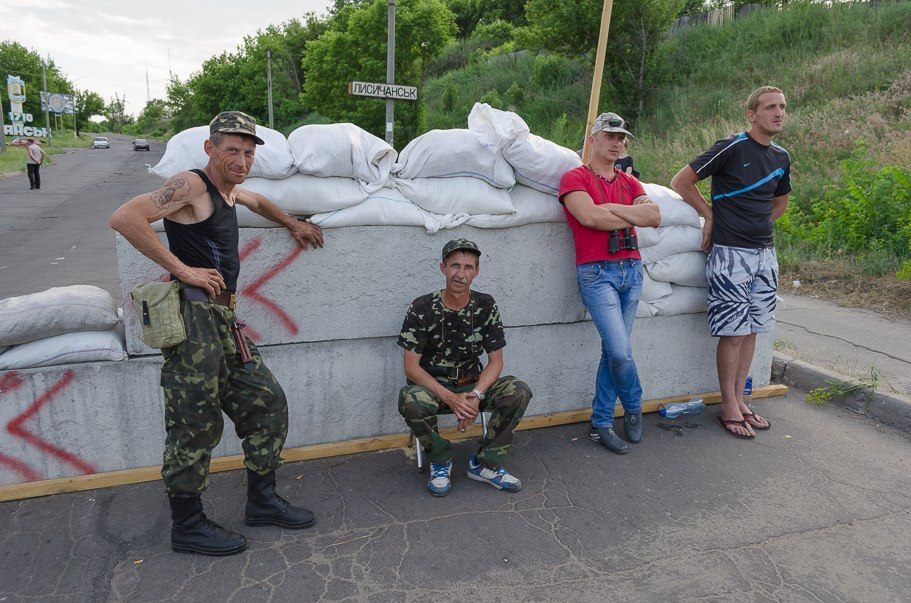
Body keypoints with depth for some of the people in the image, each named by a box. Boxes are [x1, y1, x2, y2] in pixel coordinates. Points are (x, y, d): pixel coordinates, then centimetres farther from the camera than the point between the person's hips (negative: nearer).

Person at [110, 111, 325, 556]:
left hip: (223, 318, 9)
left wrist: (294, 225, 41)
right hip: (192, 315, -9)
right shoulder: (191, 185, -9)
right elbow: (124, 218, -21)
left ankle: (262, 500, 23)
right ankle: (187, 526, 15)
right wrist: (183, 269, -19)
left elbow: (258, 201, 44)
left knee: (267, 403, 11)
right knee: (195, 423, -2)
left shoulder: (229, 191, 19)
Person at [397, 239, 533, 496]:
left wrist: (476, 395, -22)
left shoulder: (485, 305, -3)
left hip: (472, 385, 3)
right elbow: (411, 367, -14)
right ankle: (441, 462, -6)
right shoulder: (422, 308, -12)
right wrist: (450, 398, -27)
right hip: (433, 386, -2)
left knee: (519, 391, -23)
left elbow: (496, 361, -2)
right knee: (411, 401, -36)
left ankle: (485, 464, -5)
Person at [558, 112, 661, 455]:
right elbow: (589, 216, -17)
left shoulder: (630, 182, 18)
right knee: (621, 351, -13)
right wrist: (632, 215, -3)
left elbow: (655, 216, 2)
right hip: (597, 273, -5)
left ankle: (600, 424, 16)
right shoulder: (575, 178, 1)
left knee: (613, 350, 6)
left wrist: (609, 207, -7)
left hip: (631, 270, 5)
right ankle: (634, 407, 16)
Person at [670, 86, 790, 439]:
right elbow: (681, 182, -6)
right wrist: (709, 214, -4)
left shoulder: (781, 158, 13)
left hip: (764, 253, 7)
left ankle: (739, 400, 21)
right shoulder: (732, 148, -8)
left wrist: (756, 225, 14)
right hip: (730, 253, -7)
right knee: (733, 332, -4)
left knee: (751, 330, 10)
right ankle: (729, 408, 7)